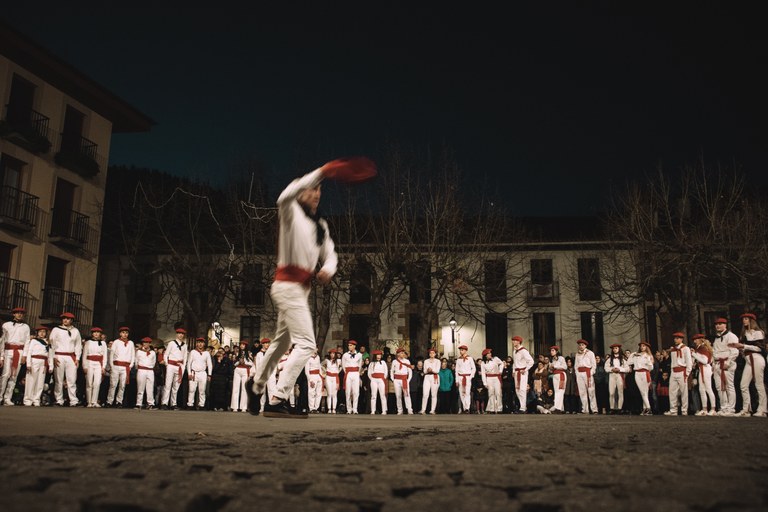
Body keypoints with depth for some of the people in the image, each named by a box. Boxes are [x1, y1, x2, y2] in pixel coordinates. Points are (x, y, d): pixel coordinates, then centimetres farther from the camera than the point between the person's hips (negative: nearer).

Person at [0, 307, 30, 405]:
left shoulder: (26, 327, 14)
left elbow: (27, 341, 10)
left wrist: (24, 355, -2)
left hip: (20, 352, 1)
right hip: (8, 351, -1)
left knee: (14, 376, -2)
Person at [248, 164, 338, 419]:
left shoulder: (321, 225, 17)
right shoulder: (292, 212, -5)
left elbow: (330, 254, 15)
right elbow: (286, 196, -28)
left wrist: (328, 269, -9)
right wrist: (319, 173, -34)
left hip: (301, 288, 9)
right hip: (288, 285, -9)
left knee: (282, 343, 21)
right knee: (306, 343, -18)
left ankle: (256, 389, 38)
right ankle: (277, 401, -18)